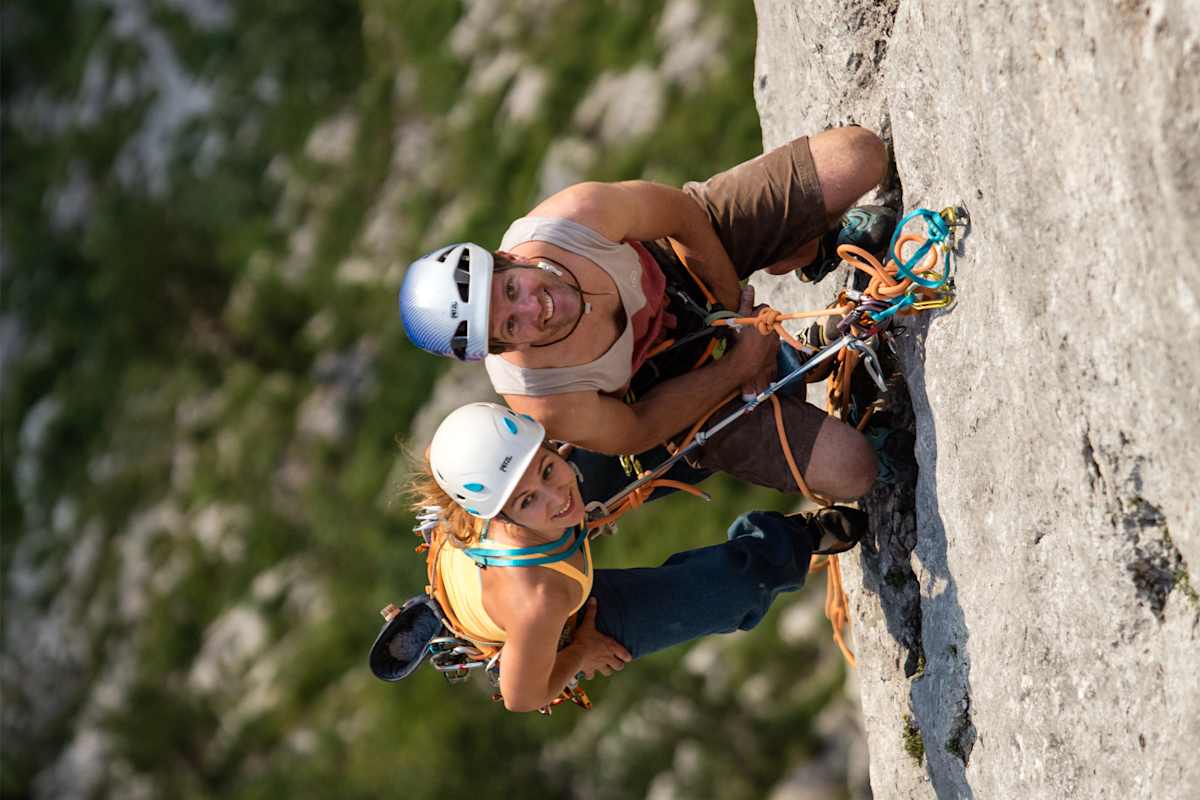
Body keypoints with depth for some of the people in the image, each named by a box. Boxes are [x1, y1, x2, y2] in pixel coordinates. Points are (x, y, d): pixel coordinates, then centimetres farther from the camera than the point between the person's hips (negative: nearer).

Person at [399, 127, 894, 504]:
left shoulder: (581, 215, -37)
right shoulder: (545, 405, -39)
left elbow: (687, 218, -14)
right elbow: (638, 432, -18)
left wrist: (737, 313, -6)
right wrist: (738, 366, -15)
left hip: (692, 256, 1)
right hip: (667, 379, -1)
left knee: (860, 155, -15)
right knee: (850, 470, -11)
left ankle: (820, 245, 24)